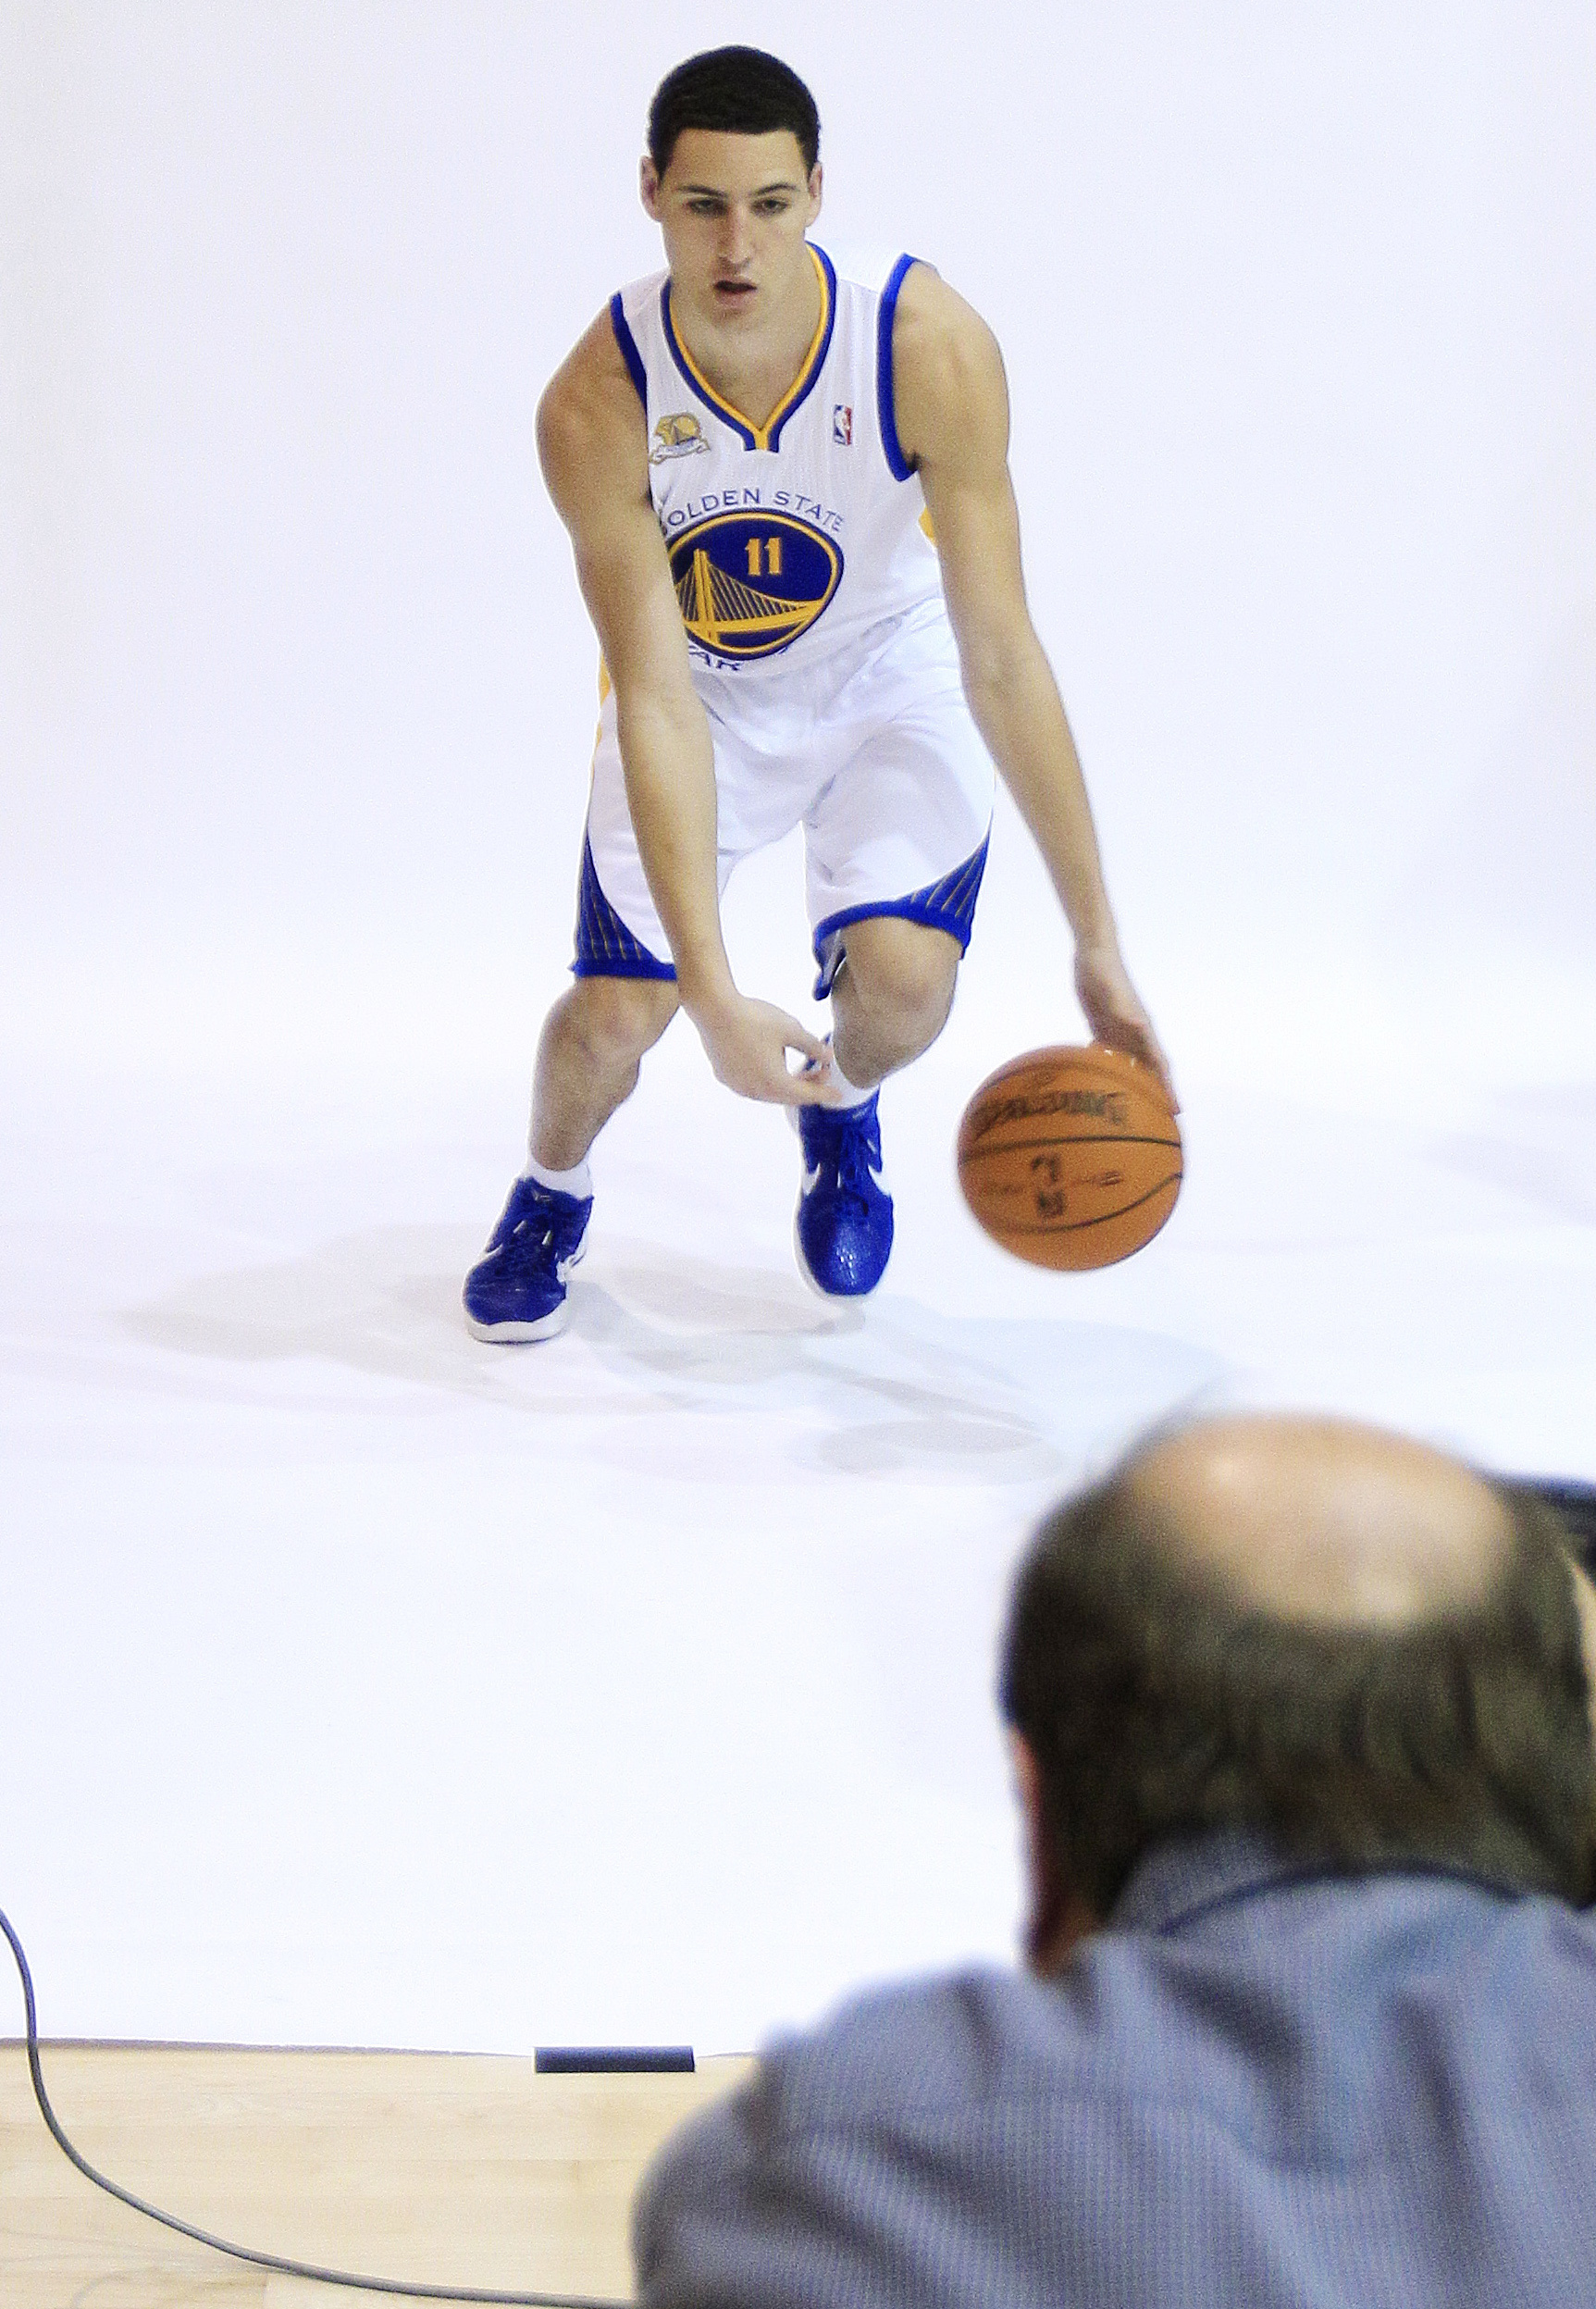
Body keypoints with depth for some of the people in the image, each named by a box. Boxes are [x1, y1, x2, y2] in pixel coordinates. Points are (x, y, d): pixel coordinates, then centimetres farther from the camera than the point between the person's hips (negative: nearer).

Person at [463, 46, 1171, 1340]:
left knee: (904, 979, -20)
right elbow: (658, 700, -31)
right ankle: (552, 1196, 27)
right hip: (699, 688, 0)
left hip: (887, 674, 0)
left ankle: (841, 1108, 20)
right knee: (614, 1013, -10)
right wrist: (716, 993, -39)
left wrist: (1096, 943, -29)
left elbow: (1001, 662, -28)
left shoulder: (930, 347, -32)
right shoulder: (596, 405, -31)